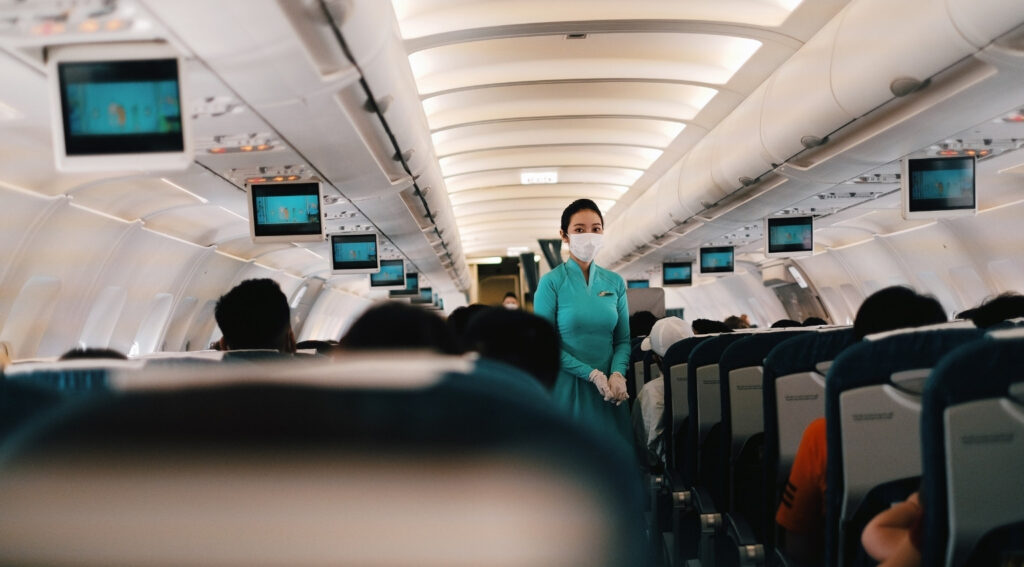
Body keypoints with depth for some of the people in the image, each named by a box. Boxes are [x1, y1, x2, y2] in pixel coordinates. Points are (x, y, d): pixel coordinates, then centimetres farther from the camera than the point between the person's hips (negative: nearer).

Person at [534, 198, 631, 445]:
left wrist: (617, 374, -11)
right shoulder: (552, 282, -5)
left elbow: (623, 339, 9)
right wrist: (592, 374, -16)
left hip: (609, 391, 4)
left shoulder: (615, 282, 8)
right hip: (566, 388, -4)